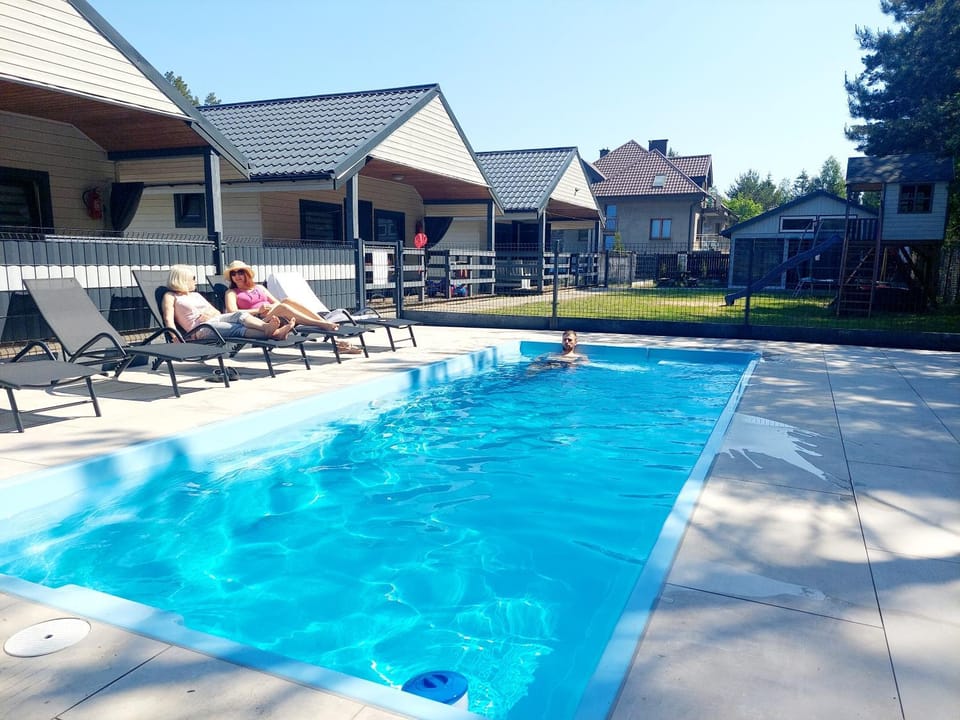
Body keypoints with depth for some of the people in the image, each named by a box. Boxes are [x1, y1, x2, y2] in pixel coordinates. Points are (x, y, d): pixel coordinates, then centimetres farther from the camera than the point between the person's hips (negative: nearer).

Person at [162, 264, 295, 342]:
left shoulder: (196, 294, 34)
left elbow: (216, 311, 31)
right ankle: (272, 334, -57)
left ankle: (266, 327, -55)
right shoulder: (170, 296, 14)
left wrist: (210, 313, 6)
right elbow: (168, 319, -2)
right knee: (237, 329, -33)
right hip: (201, 329, -6)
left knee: (239, 315, -27)